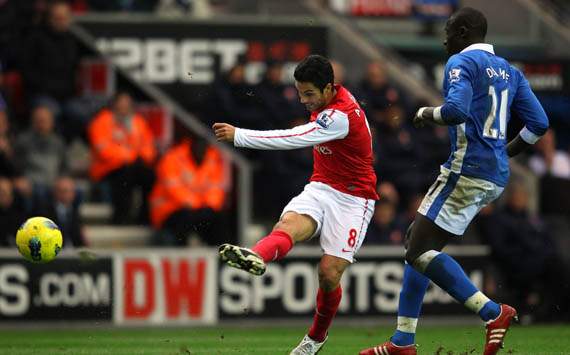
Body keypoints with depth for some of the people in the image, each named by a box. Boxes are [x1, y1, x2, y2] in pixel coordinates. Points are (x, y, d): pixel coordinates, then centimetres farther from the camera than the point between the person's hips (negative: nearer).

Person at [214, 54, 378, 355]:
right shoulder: (325, 101, 2)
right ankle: (256, 258, -64)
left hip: (352, 199, -6)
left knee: (329, 272, -13)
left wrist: (239, 136, -39)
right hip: (320, 188, 6)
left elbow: (293, 139, -35)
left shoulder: (342, 116, -25)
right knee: (289, 223, -29)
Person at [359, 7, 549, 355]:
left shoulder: (462, 63, -7)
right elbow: (538, 124, 14)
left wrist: (428, 114, -4)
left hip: (468, 170, -9)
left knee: (420, 251, -8)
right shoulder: (509, 71, 17)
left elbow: (456, 110, -24)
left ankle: (493, 312, -16)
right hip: (496, 178, 9)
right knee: (418, 244, 14)